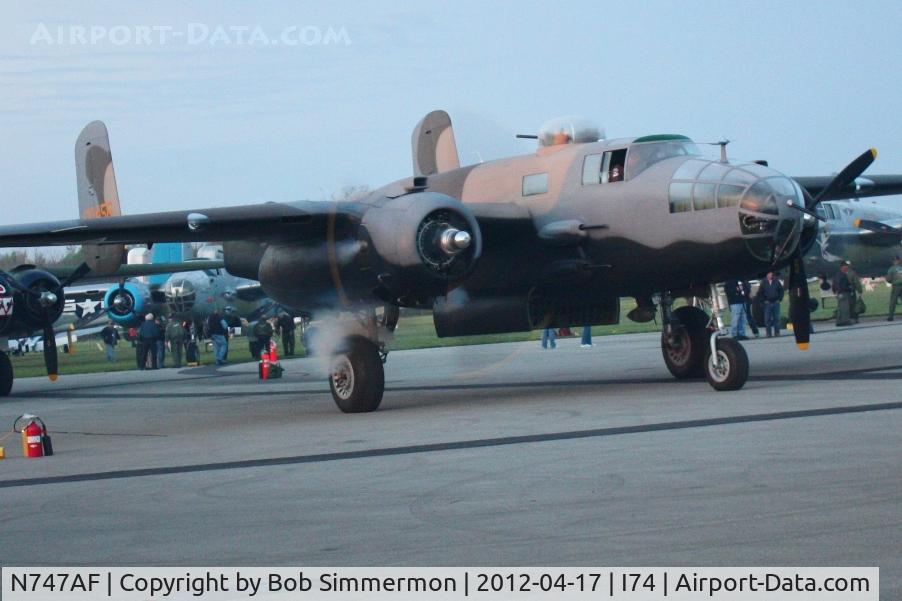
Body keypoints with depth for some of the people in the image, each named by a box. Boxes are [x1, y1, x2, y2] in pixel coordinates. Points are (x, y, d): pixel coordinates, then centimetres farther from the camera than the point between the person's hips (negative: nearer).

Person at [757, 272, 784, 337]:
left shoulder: (777, 282, 4)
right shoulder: (763, 282, 1)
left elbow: (781, 290, 9)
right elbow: (760, 293, 4)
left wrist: (779, 299, 1)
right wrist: (764, 300, -4)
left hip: (776, 302, 1)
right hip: (767, 303, -1)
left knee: (776, 318, 3)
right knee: (767, 319, -2)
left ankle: (777, 332, 9)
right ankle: (768, 333, 2)